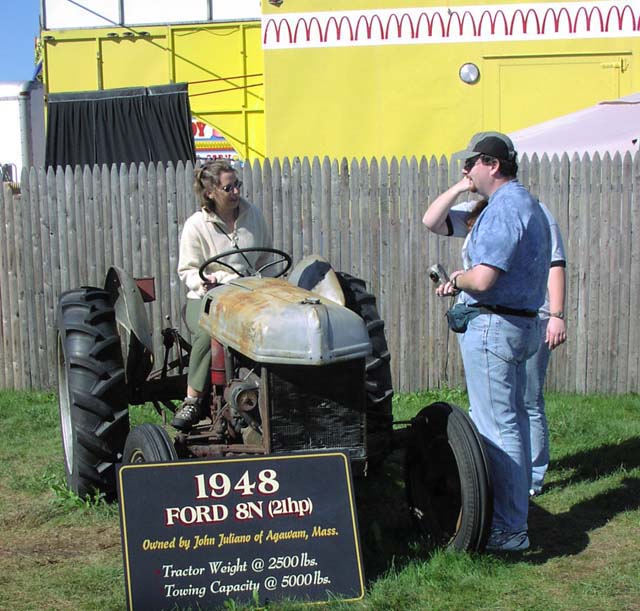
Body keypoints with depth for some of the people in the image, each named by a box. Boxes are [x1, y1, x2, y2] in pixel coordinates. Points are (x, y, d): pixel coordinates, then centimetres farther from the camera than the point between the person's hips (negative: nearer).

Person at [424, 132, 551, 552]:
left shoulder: (504, 208, -17)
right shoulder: (526, 203, 17)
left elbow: (483, 279, -27)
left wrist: (457, 278, -7)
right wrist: (462, 284, 12)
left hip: (493, 325, -11)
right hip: (520, 323, 11)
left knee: (496, 429, -5)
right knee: (512, 421, 17)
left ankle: (508, 531, 1)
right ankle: (515, 513, 28)